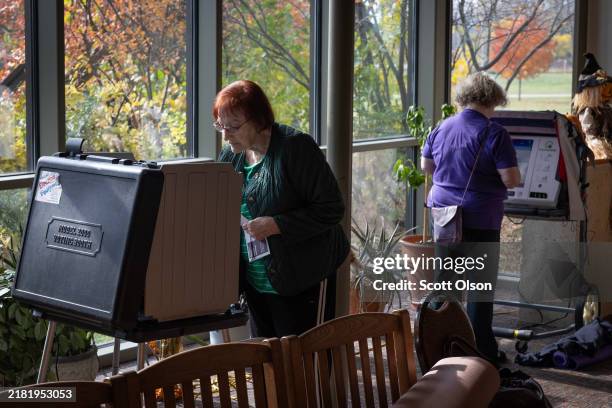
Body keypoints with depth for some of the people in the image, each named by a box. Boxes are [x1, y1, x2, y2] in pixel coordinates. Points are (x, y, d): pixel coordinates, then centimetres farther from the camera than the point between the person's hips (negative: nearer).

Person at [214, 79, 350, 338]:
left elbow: (331, 209, -17)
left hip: (302, 280, -7)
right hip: (255, 285, 7)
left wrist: (276, 225, -24)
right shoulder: (231, 155, 6)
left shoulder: (296, 147, -15)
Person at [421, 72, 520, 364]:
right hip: (479, 222, -5)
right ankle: (483, 351, 9)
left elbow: (425, 165, 17)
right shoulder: (494, 134, -13)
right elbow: (511, 179, -15)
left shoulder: (442, 128, 5)